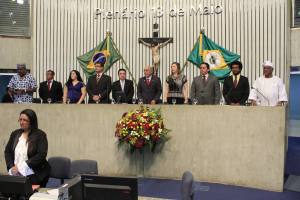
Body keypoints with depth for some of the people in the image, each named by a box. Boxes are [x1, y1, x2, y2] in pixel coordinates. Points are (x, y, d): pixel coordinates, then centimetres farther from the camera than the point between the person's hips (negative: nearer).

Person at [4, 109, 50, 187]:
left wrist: (20, 167, -14)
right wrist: (11, 167, -3)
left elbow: (41, 155, -12)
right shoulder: (15, 134, 12)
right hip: (15, 174, 4)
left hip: (34, 175, -4)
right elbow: (7, 151, 13)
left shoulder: (40, 135, -4)